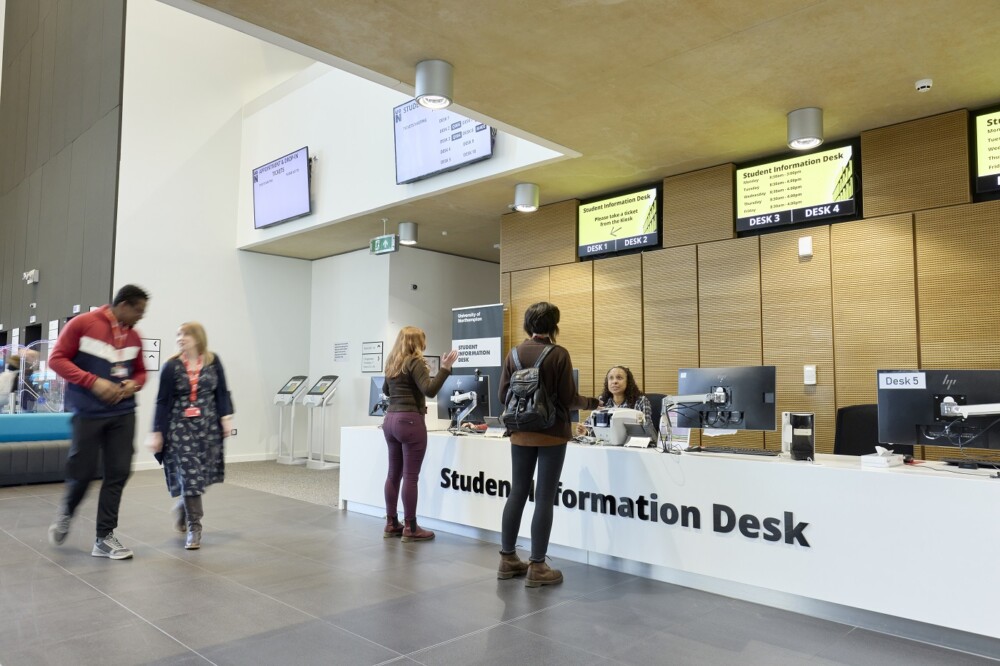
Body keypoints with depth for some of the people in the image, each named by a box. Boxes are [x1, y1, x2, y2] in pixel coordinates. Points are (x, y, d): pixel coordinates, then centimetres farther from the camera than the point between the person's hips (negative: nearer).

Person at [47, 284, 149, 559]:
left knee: (118, 472, 1)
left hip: (123, 413, 4)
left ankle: (105, 537, 12)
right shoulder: (82, 324, -6)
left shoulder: (134, 336, 8)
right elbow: (56, 359, -7)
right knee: (82, 471, 3)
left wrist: (133, 385, -5)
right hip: (89, 412, -4)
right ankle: (66, 513, 37)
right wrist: (94, 382, -17)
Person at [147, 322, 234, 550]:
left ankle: (183, 507, 38)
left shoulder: (213, 362, 0)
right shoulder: (171, 366, -5)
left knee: (202, 475, 8)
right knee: (188, 476, -4)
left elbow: (222, 392, 6)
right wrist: (157, 432, -3)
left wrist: (226, 417, -3)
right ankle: (194, 527, 7)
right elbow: (163, 401, -2)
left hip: (208, 426, 2)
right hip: (181, 428, -2)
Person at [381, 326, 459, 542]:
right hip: (410, 420, -8)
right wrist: (445, 368, -23)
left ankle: (391, 523, 19)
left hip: (391, 419, 8)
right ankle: (410, 528, 2)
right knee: (410, 475, -3)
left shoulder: (391, 363, 14)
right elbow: (429, 390, -22)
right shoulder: (415, 362, -10)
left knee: (394, 473, 12)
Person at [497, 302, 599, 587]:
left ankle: (507, 559, 21)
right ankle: (536, 567, 7)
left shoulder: (514, 354, 2)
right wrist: (591, 403, 8)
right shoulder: (559, 354, -11)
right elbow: (569, 399, -11)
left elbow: (503, 396, 4)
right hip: (551, 434, -5)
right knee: (544, 498, 1)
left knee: (517, 493, 13)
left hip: (521, 433, 5)